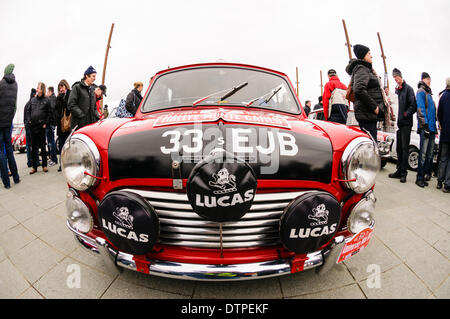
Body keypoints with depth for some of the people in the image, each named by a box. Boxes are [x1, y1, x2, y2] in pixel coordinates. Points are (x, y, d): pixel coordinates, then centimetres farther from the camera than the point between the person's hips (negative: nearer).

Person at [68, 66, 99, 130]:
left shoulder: (92, 89, 19)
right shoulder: (77, 87, -2)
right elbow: (71, 105, -9)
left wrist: (97, 117, 7)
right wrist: (81, 115, -17)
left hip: (91, 123, 6)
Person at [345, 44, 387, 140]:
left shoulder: (367, 69, 25)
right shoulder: (361, 69, -7)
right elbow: (359, 89, -23)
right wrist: (374, 107, -19)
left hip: (370, 113, 10)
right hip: (367, 112, -10)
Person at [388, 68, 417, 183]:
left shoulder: (408, 89, -3)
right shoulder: (396, 90, 18)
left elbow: (413, 106, -11)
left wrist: (405, 114, -17)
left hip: (406, 123, -7)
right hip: (398, 123, 7)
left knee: (405, 148, -6)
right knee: (399, 148, 9)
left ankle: (403, 173, -2)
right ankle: (399, 171, 16)